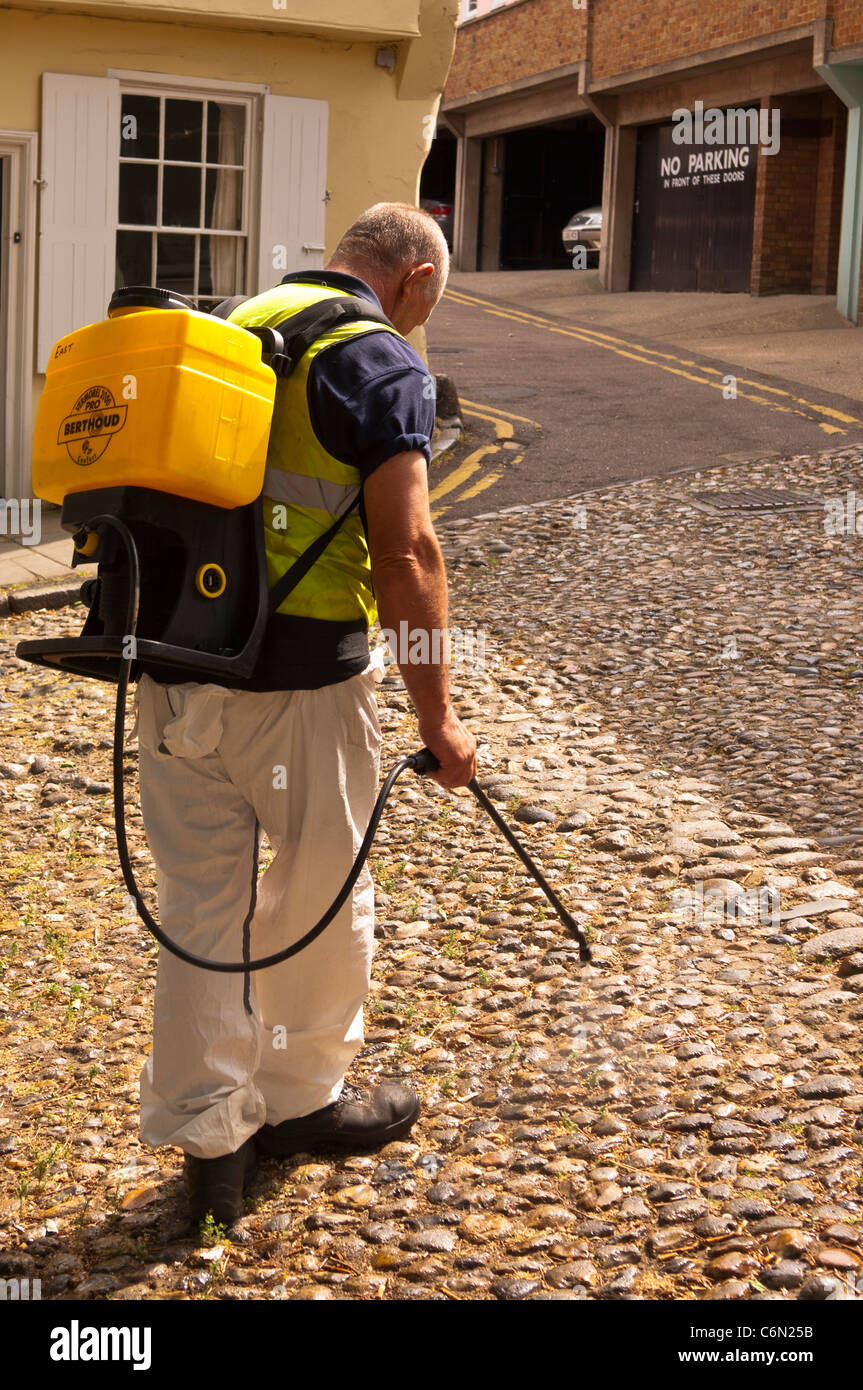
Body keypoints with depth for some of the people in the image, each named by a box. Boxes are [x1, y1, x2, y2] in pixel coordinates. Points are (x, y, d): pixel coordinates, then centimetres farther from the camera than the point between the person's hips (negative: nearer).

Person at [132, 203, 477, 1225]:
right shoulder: (383, 365, -9)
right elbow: (404, 555, -17)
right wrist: (437, 717, -10)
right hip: (298, 678, -6)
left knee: (200, 900, 12)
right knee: (318, 898, 14)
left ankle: (207, 1132, 19)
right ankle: (299, 1100, 32)